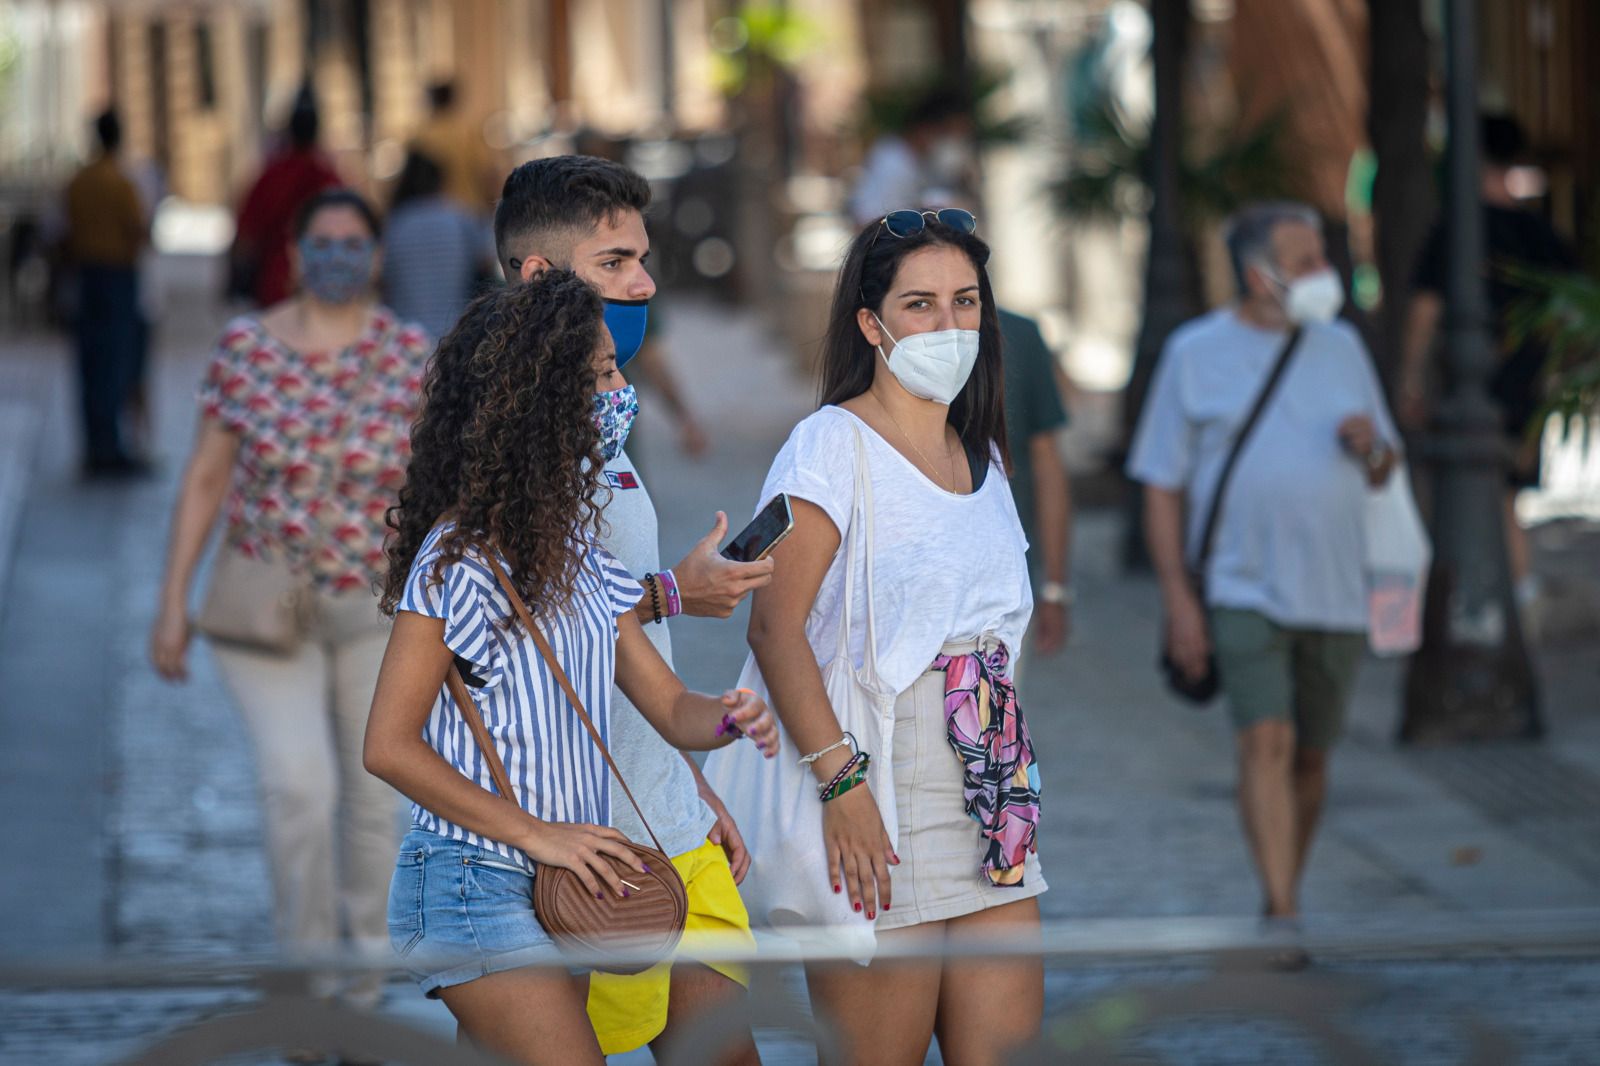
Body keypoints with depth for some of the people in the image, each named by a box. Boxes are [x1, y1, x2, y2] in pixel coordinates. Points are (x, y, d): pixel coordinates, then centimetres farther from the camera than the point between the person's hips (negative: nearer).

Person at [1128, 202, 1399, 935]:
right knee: (1266, 743, -18)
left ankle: (1283, 893, 27)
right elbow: (1162, 487, -1)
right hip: (1243, 592, -4)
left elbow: (1382, 471, 18)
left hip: (1335, 593, 4)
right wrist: (1178, 600, -9)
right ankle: (1281, 919, -22)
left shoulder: (1342, 348, 11)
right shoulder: (1194, 354, 0)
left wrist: (1370, 446, -7)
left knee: (1310, 757, 9)